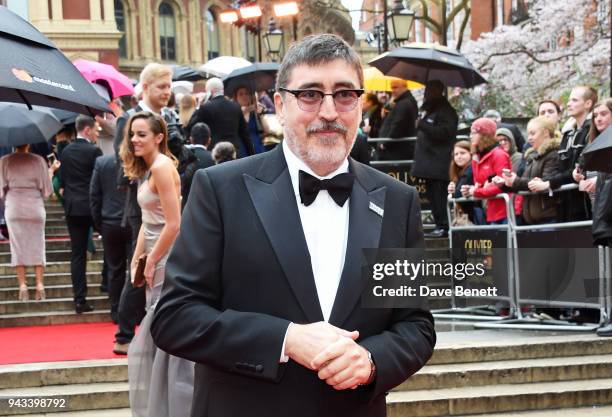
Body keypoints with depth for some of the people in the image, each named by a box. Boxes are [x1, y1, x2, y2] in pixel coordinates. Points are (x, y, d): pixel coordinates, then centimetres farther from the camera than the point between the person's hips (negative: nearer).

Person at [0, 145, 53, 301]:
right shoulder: (38, 160, -3)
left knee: (18, 246, 6)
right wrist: (51, 170, 11)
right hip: (35, 208, 0)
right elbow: (46, 190, -1)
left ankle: (22, 286, 3)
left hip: (13, 208, 0)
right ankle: (40, 285, 3)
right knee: (37, 246, 7)